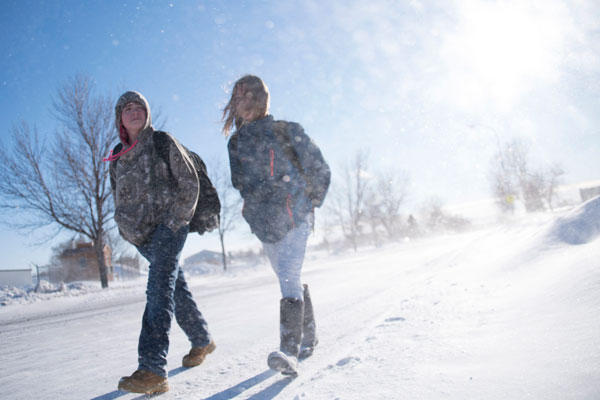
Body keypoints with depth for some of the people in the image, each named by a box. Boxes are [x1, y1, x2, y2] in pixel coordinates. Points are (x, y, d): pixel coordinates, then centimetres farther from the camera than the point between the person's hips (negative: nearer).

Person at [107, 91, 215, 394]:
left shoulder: (163, 142, 0)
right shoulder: (117, 156, 15)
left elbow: (190, 182, -3)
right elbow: (118, 196, 22)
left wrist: (176, 221, -11)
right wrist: (128, 228, 7)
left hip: (169, 225, -6)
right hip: (140, 234, 6)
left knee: (159, 287, -20)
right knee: (175, 287, 13)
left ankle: (152, 370, -27)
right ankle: (202, 341, 30)